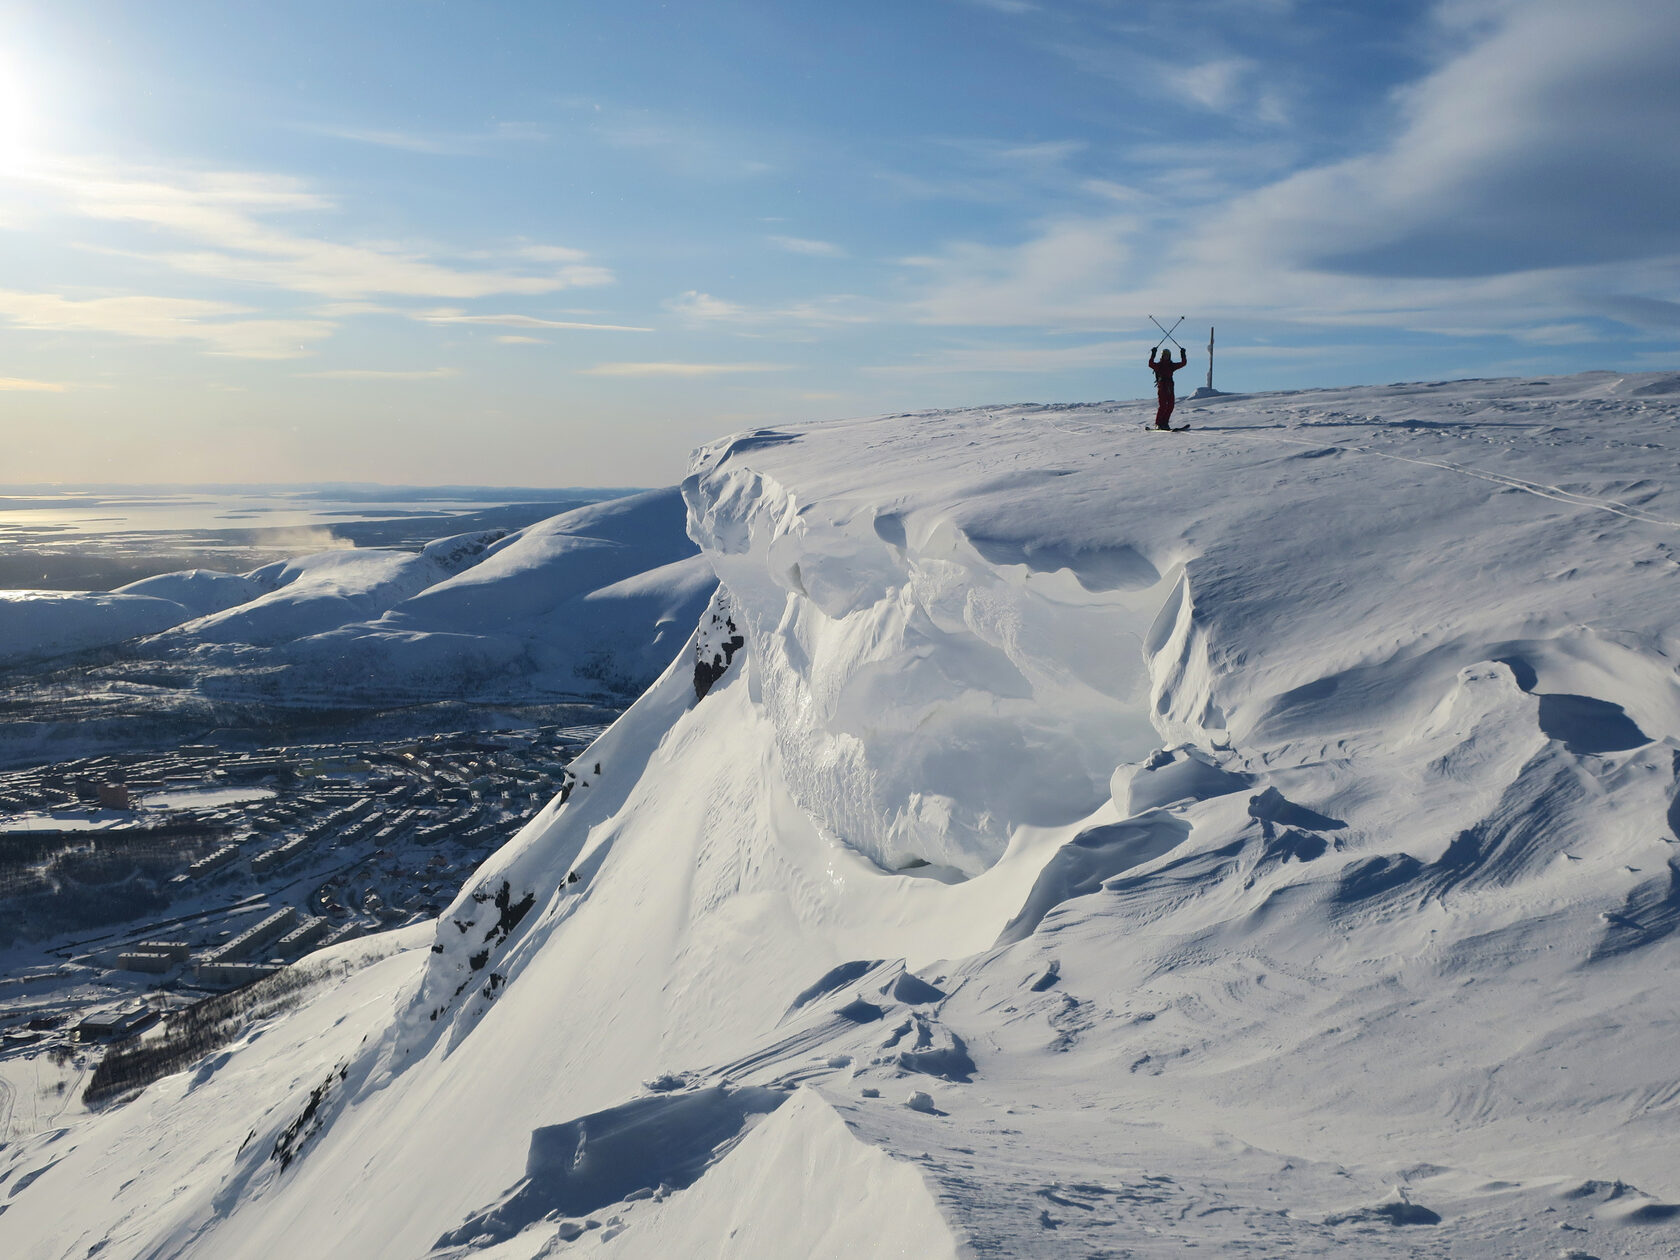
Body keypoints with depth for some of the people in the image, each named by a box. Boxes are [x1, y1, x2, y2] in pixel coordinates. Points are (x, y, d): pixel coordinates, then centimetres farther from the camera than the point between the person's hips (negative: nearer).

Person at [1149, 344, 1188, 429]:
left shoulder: (1172, 366, 16)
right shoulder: (1158, 365, 2)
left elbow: (1183, 363, 20)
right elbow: (1150, 364, -18)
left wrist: (1183, 355, 10)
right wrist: (1153, 354, -25)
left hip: (1170, 388, 5)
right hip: (1162, 387, -5)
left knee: (1170, 406, -1)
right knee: (1162, 406, -12)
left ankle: (1165, 423, 7)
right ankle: (1158, 424, -8)